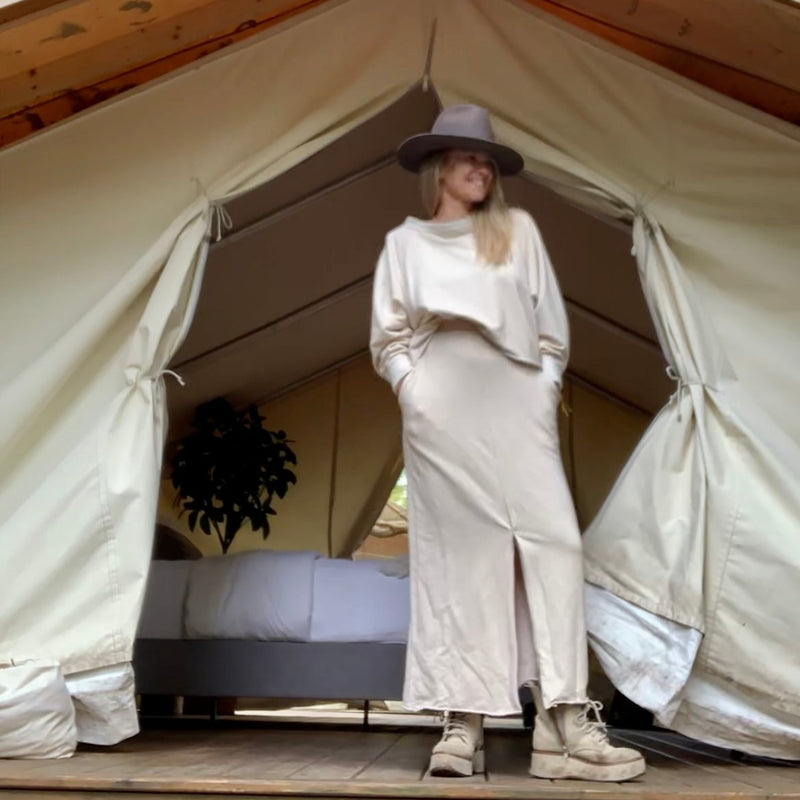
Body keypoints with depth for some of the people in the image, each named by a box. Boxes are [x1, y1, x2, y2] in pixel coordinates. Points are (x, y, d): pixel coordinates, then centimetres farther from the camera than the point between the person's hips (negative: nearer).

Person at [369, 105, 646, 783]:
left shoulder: (518, 230, 15)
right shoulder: (405, 243, 14)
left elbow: (552, 325, 14)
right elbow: (388, 336, 12)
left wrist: (547, 385, 2)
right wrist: (409, 385, -4)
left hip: (516, 406, 1)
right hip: (442, 412, -1)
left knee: (551, 541, -10)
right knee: (460, 555, -4)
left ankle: (565, 725, -9)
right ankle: (462, 723, 0)